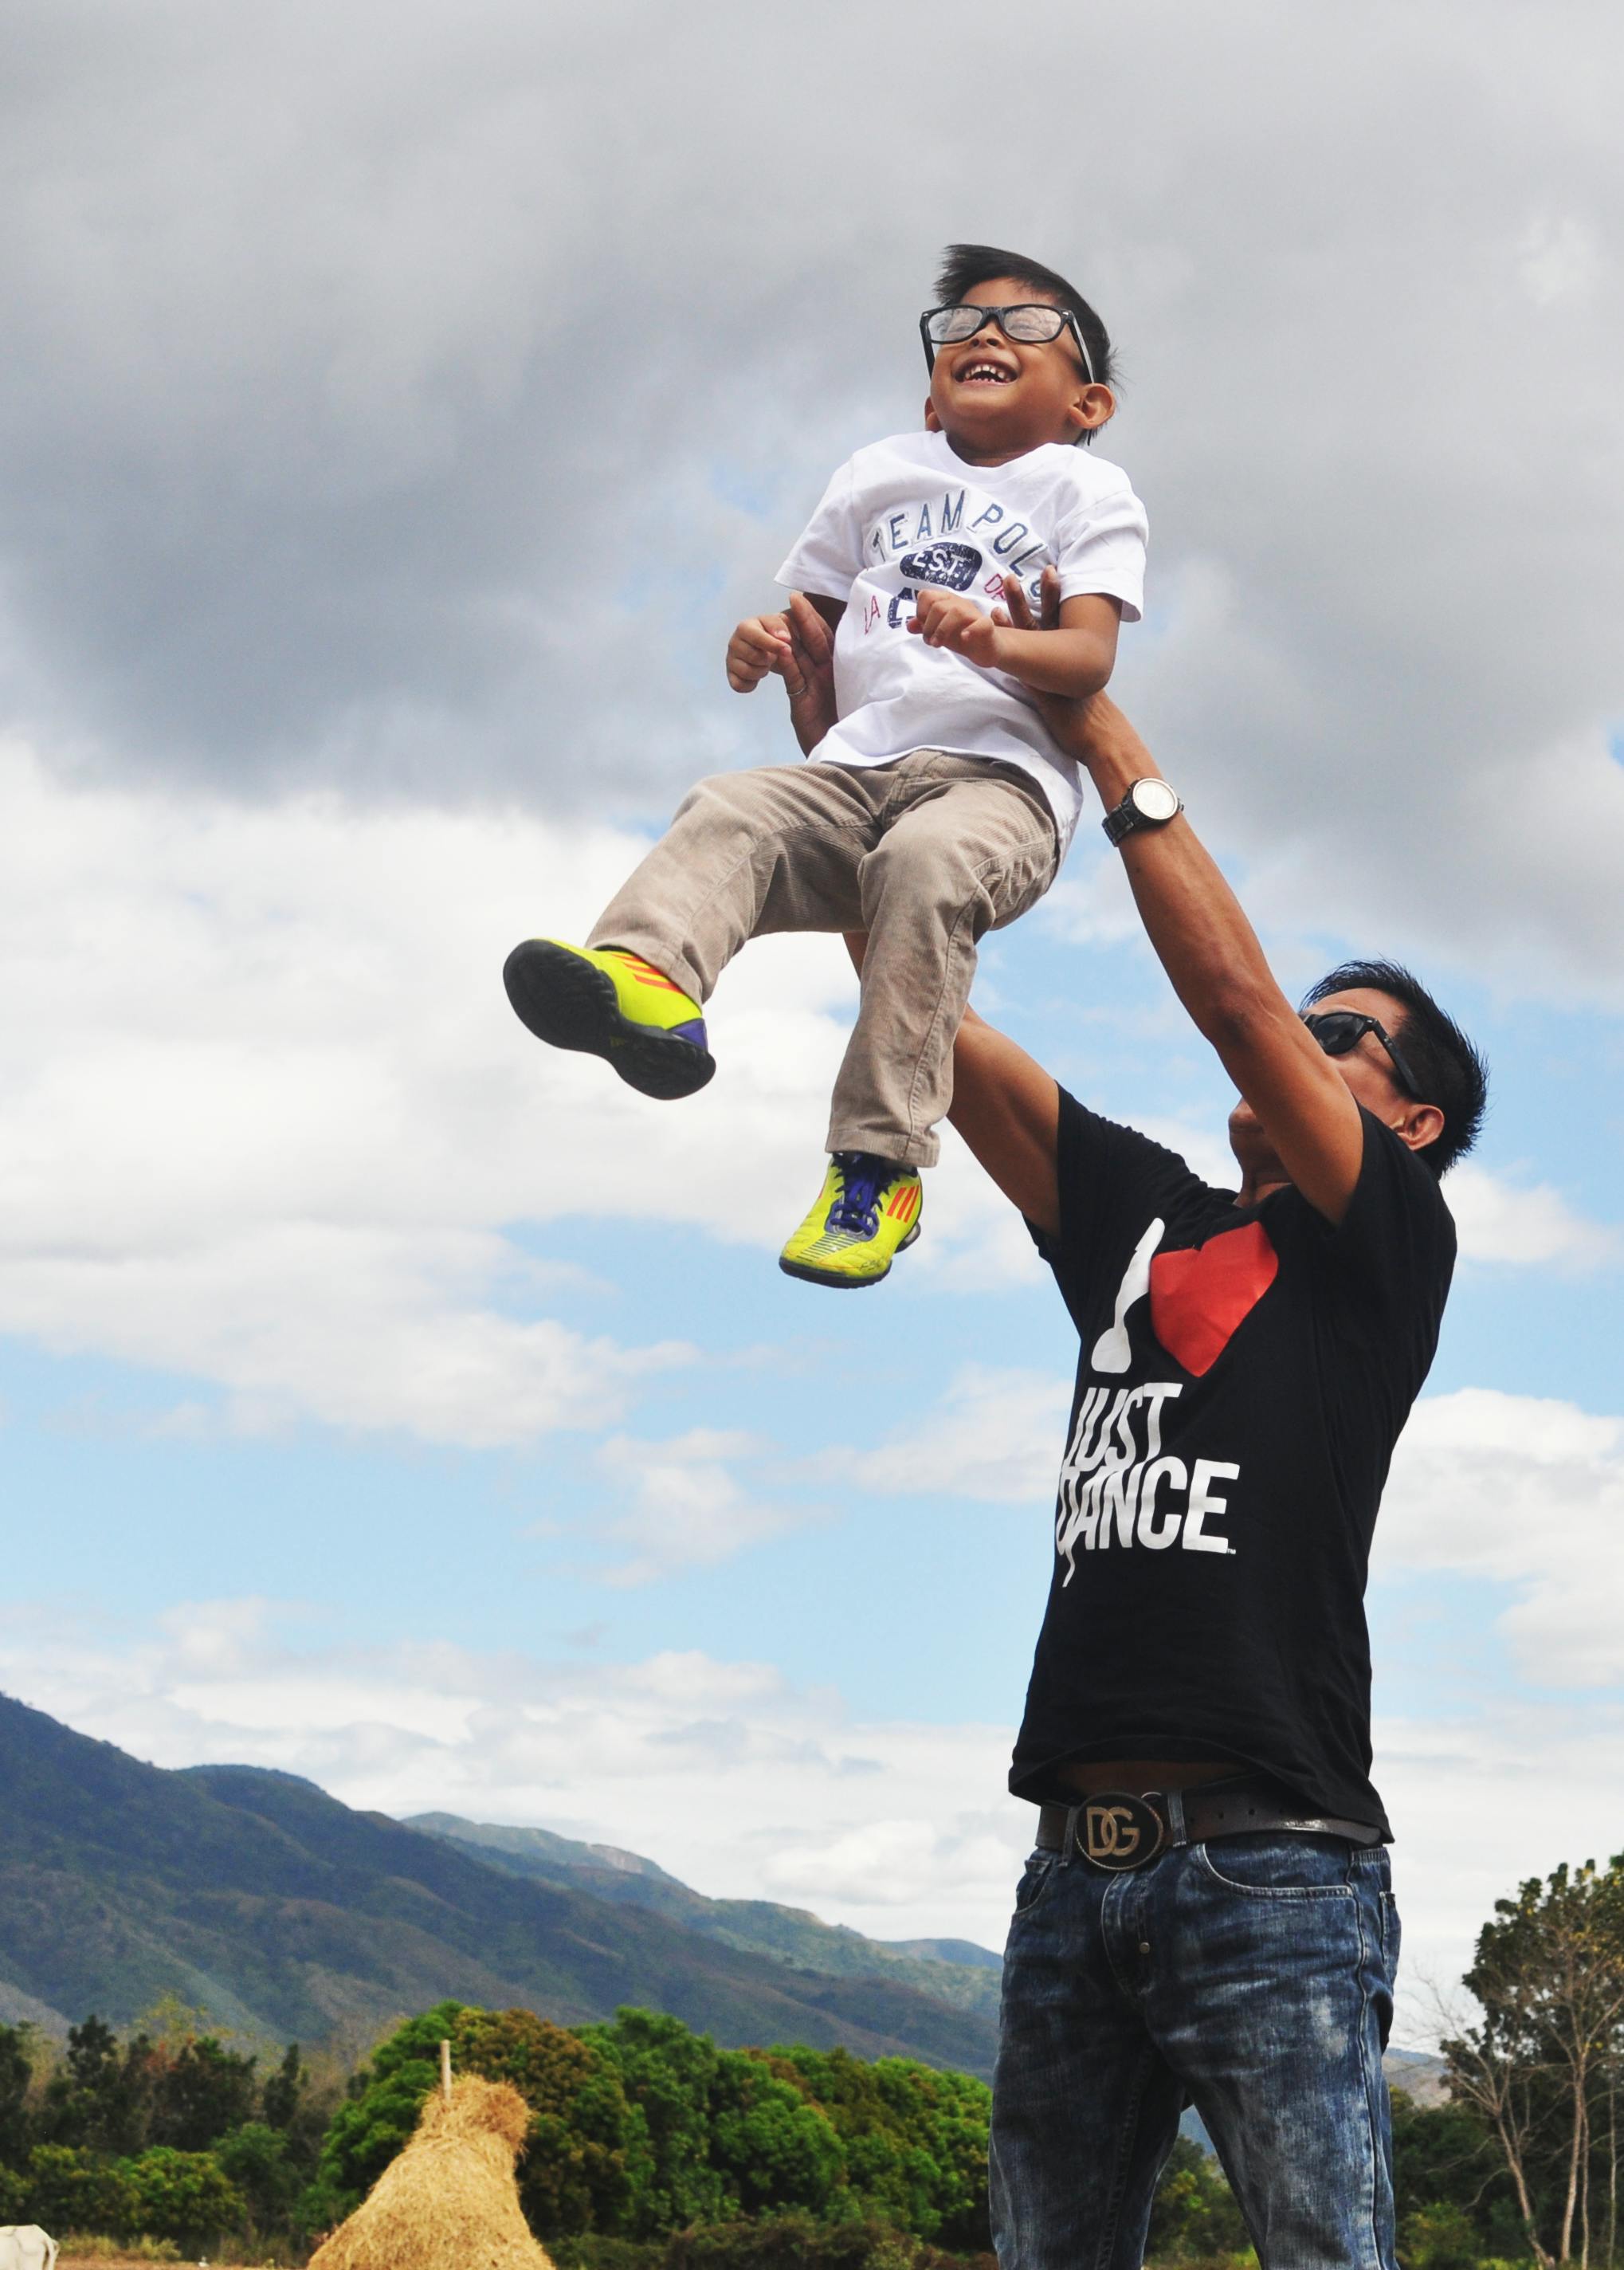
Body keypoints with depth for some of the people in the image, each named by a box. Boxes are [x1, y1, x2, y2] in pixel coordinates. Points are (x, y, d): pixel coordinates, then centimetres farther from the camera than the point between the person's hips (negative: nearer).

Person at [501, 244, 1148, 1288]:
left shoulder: (1086, 489, 12)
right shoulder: (879, 476, 28)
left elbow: (1092, 654, -2)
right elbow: (814, 615, 30)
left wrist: (996, 641, -24)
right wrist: (766, 647, 5)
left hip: (1002, 776, -5)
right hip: (857, 765, 5)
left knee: (925, 860, -36)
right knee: (729, 815, -23)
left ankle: (880, 1166, -36)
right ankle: (650, 976, -53)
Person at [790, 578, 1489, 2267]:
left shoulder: (1388, 1244, 5)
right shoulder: (1145, 1221, 20)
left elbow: (1231, 994, -8)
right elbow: (934, 1026, 17)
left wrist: (1106, 741, -3)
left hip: (1274, 1870, -6)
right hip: (1078, 1864, 6)